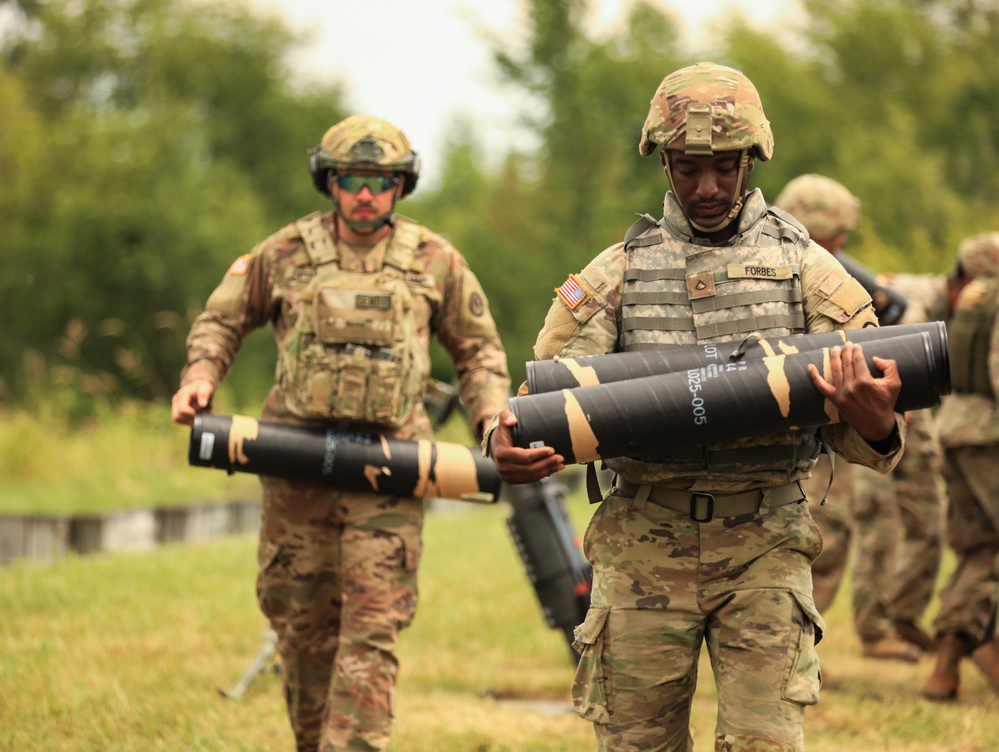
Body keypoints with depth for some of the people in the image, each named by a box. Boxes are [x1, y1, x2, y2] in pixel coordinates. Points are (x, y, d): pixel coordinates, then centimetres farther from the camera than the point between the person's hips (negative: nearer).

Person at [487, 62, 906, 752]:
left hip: (764, 546, -1)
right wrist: (510, 449, -20)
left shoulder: (805, 268, 6)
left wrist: (872, 420, -23)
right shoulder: (616, 273, 8)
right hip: (645, 546, 1)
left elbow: (872, 438, 3)